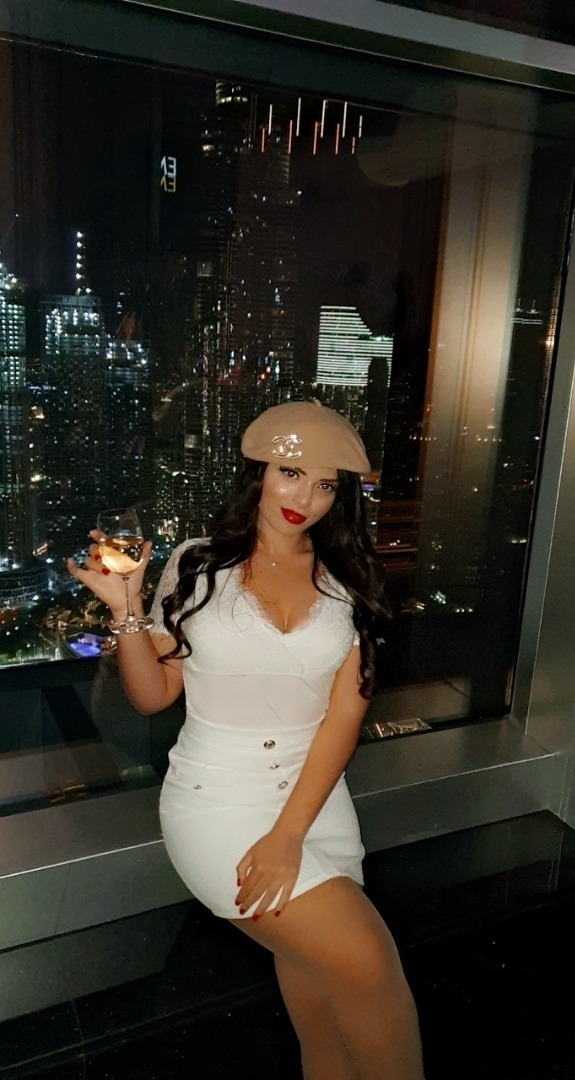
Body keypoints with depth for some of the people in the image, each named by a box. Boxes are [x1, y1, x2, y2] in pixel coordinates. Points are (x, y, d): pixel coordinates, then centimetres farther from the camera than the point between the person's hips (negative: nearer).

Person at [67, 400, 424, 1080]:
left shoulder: (348, 581, 1)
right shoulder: (197, 566, -3)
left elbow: (345, 713, -5)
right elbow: (153, 695, 1)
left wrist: (288, 833, -12)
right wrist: (126, 609, -15)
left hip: (318, 798, 3)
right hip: (219, 800, -2)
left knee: (318, 994, 6)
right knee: (368, 966, -12)